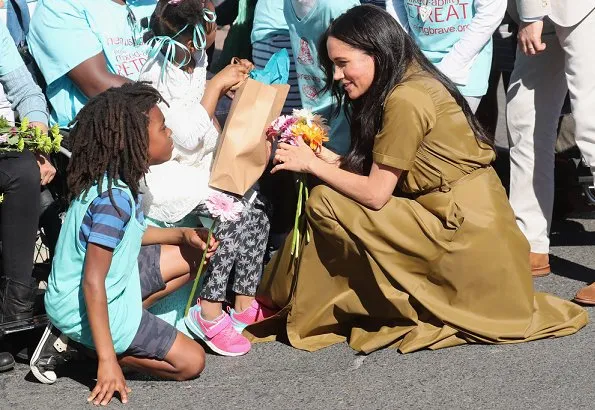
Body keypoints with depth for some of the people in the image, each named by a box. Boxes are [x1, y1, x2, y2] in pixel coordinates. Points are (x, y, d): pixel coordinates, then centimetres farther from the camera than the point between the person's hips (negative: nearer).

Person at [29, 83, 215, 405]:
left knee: (192, 257, 16)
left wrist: (183, 234, 6)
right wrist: (107, 360, -29)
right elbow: (92, 283, -29)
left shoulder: (111, 179, -1)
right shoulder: (115, 198, -28)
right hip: (86, 308, -9)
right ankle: (76, 341, -2)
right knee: (190, 362, -3)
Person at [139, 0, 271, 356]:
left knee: (256, 207, -4)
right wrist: (215, 85, -20)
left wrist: (228, 81, 5)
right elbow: (188, 136, -26)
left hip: (197, 167, 9)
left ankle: (245, 304, 1)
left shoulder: (193, 61, 4)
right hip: (165, 177, -9)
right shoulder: (158, 76, -22)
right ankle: (210, 313, -18)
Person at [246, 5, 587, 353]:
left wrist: (312, 165, -4)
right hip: (475, 224, 10)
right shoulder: (413, 83, 12)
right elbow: (377, 176, 14)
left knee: (323, 204, -11)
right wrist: (326, 159, 6)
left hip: (465, 235, -10)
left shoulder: (405, 99, -16)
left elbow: (375, 194, -13)